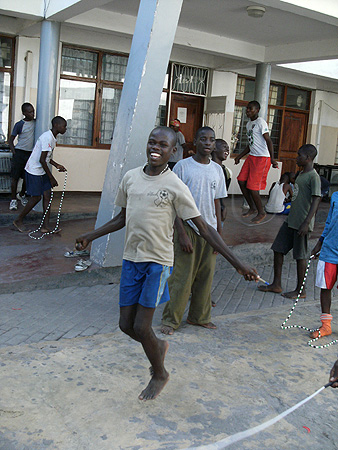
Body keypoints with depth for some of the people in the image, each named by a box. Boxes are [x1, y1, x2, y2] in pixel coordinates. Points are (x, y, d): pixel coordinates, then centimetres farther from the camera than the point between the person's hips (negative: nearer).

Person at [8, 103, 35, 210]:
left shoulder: (36, 122, 4)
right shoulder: (19, 125, -7)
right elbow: (11, 140, -2)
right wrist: (14, 153, -12)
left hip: (31, 153, 4)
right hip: (20, 153, -4)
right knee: (15, 177, -3)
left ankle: (22, 195, 33)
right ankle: (13, 199, 7)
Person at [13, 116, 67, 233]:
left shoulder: (52, 138, 10)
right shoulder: (47, 138, -21)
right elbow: (42, 160, -24)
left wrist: (57, 165, 13)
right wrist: (51, 178, -19)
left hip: (42, 171, 9)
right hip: (34, 171, -9)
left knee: (47, 195, 2)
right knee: (36, 197, -4)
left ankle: (45, 226, 3)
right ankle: (18, 221, 14)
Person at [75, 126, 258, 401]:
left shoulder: (175, 187, -10)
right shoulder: (131, 178, 5)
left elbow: (204, 228, -10)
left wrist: (238, 265, -14)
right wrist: (90, 237, 19)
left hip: (158, 262, -5)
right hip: (131, 258, 5)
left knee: (141, 327, -5)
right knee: (126, 324, 8)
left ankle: (159, 374, 24)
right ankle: (159, 346, 40)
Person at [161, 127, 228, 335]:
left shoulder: (217, 170, 10)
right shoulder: (183, 166, -5)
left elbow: (216, 202, 15)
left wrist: (219, 232, 11)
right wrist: (181, 233, -14)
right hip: (188, 227, -5)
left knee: (206, 276, 10)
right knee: (182, 277, -4)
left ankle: (200, 316, 25)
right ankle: (171, 320, 9)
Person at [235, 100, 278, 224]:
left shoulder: (261, 122, -11)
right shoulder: (249, 124, 16)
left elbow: (268, 141, -19)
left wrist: (272, 158, -28)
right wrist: (240, 156, 23)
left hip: (262, 158, -9)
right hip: (251, 156, 9)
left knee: (252, 186, -9)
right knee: (242, 180, 2)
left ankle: (261, 212, 10)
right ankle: (252, 208, 18)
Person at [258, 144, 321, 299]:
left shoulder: (313, 177, -13)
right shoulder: (301, 174, 15)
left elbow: (316, 200, -19)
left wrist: (306, 222, -25)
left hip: (301, 223, -9)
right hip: (290, 220, 9)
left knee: (300, 255, 0)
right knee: (278, 249, 9)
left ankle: (300, 290, 12)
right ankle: (276, 284, 18)